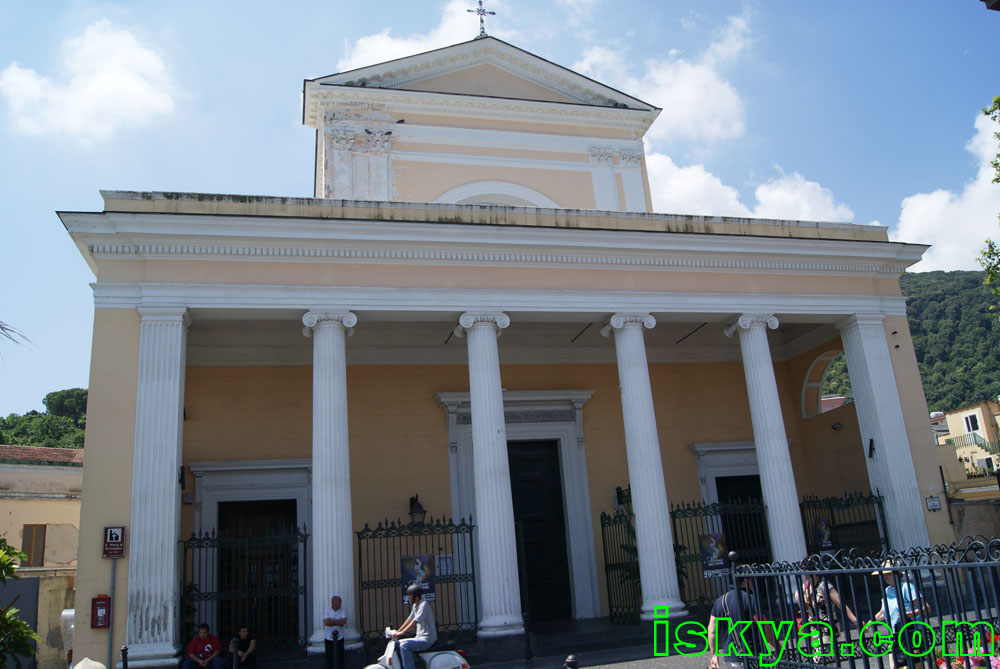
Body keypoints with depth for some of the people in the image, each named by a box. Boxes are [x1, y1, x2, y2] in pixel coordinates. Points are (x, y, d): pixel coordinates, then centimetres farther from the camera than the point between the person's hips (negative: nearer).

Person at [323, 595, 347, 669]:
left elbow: (344, 621, -15)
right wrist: (338, 622, -13)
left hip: (339, 637, 1)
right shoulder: (327, 610, -6)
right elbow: (326, 623, -18)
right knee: (329, 657, 2)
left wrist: (332, 620, -15)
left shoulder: (342, 611, -1)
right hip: (328, 637, -1)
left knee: (340, 657, 1)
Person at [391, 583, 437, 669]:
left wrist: (401, 633, -28)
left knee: (404, 645, -27)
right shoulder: (415, 606, 13)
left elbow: (415, 621, -25)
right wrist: (397, 631, 13)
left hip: (427, 639, -10)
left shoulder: (423, 605, -17)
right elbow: (409, 619, 20)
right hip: (420, 637, 10)